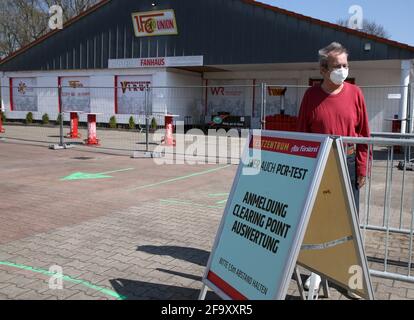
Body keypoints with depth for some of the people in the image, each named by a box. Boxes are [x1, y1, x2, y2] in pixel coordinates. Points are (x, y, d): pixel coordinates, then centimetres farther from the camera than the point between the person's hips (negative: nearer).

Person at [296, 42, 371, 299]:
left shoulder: (355, 93, -1)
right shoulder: (311, 95, -1)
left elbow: (364, 134, 2)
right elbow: (302, 133, 2)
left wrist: (362, 169, -1)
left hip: (347, 164, 0)